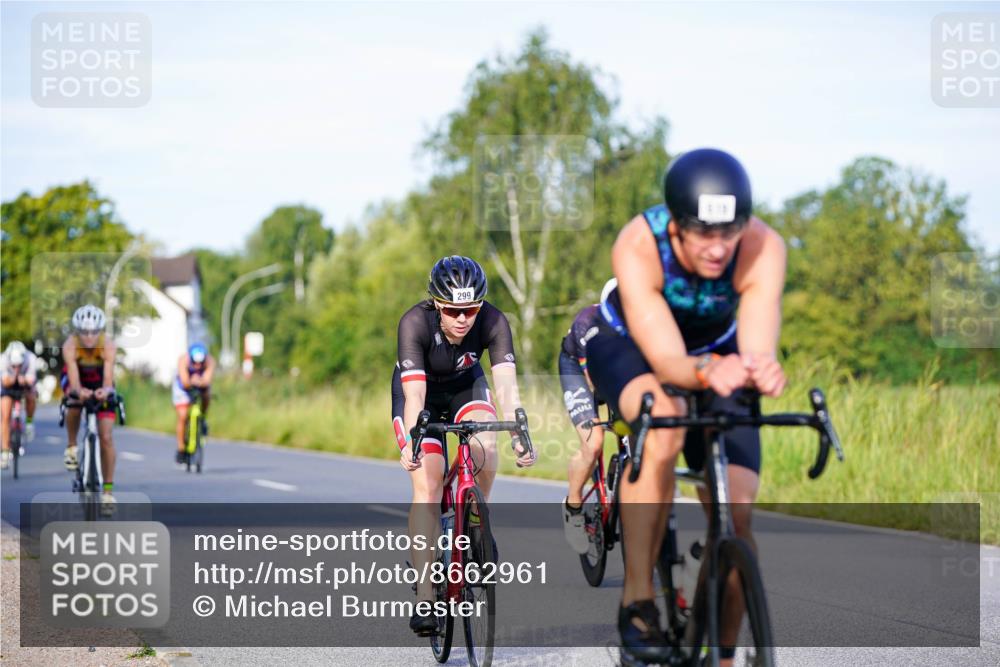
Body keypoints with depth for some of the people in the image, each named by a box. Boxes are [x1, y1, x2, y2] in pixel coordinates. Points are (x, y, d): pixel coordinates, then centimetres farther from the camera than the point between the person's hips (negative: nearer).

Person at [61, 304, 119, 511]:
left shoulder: (108, 346, -34)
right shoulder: (70, 346, -34)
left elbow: (108, 379, -42)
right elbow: (74, 381, -41)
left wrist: (105, 391, -64)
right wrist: (80, 391, -64)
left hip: (99, 382, 0)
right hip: (75, 378, 0)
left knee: (106, 437, -8)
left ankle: (108, 491, 1)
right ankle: (71, 446, -11)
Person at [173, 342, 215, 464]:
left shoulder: (210, 361, -31)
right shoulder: (183, 360, -33)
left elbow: (207, 380, -45)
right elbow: (185, 383, -40)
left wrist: (200, 382, -59)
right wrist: (191, 382, -54)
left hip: (201, 385, 2)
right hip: (184, 386, -2)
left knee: (207, 394, -31)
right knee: (183, 416, -13)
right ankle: (181, 448, 0)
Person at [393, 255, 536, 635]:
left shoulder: (493, 322, -29)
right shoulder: (415, 323, -34)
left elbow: (506, 385, -37)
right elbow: (414, 396, -41)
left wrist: (520, 436, -53)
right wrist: (411, 444, -57)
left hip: (465, 386, 2)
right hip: (420, 392, -2)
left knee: (486, 450, -29)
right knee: (427, 483, -18)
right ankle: (424, 598, -18)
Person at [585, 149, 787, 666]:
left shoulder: (763, 249, -33)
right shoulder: (636, 248, -37)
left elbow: (757, 349, -41)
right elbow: (666, 361, -43)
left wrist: (760, 373, -65)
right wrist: (706, 372, -65)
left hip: (717, 352, 2)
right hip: (629, 345, -2)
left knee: (735, 515, -13)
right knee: (663, 423, -37)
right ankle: (637, 601, -29)